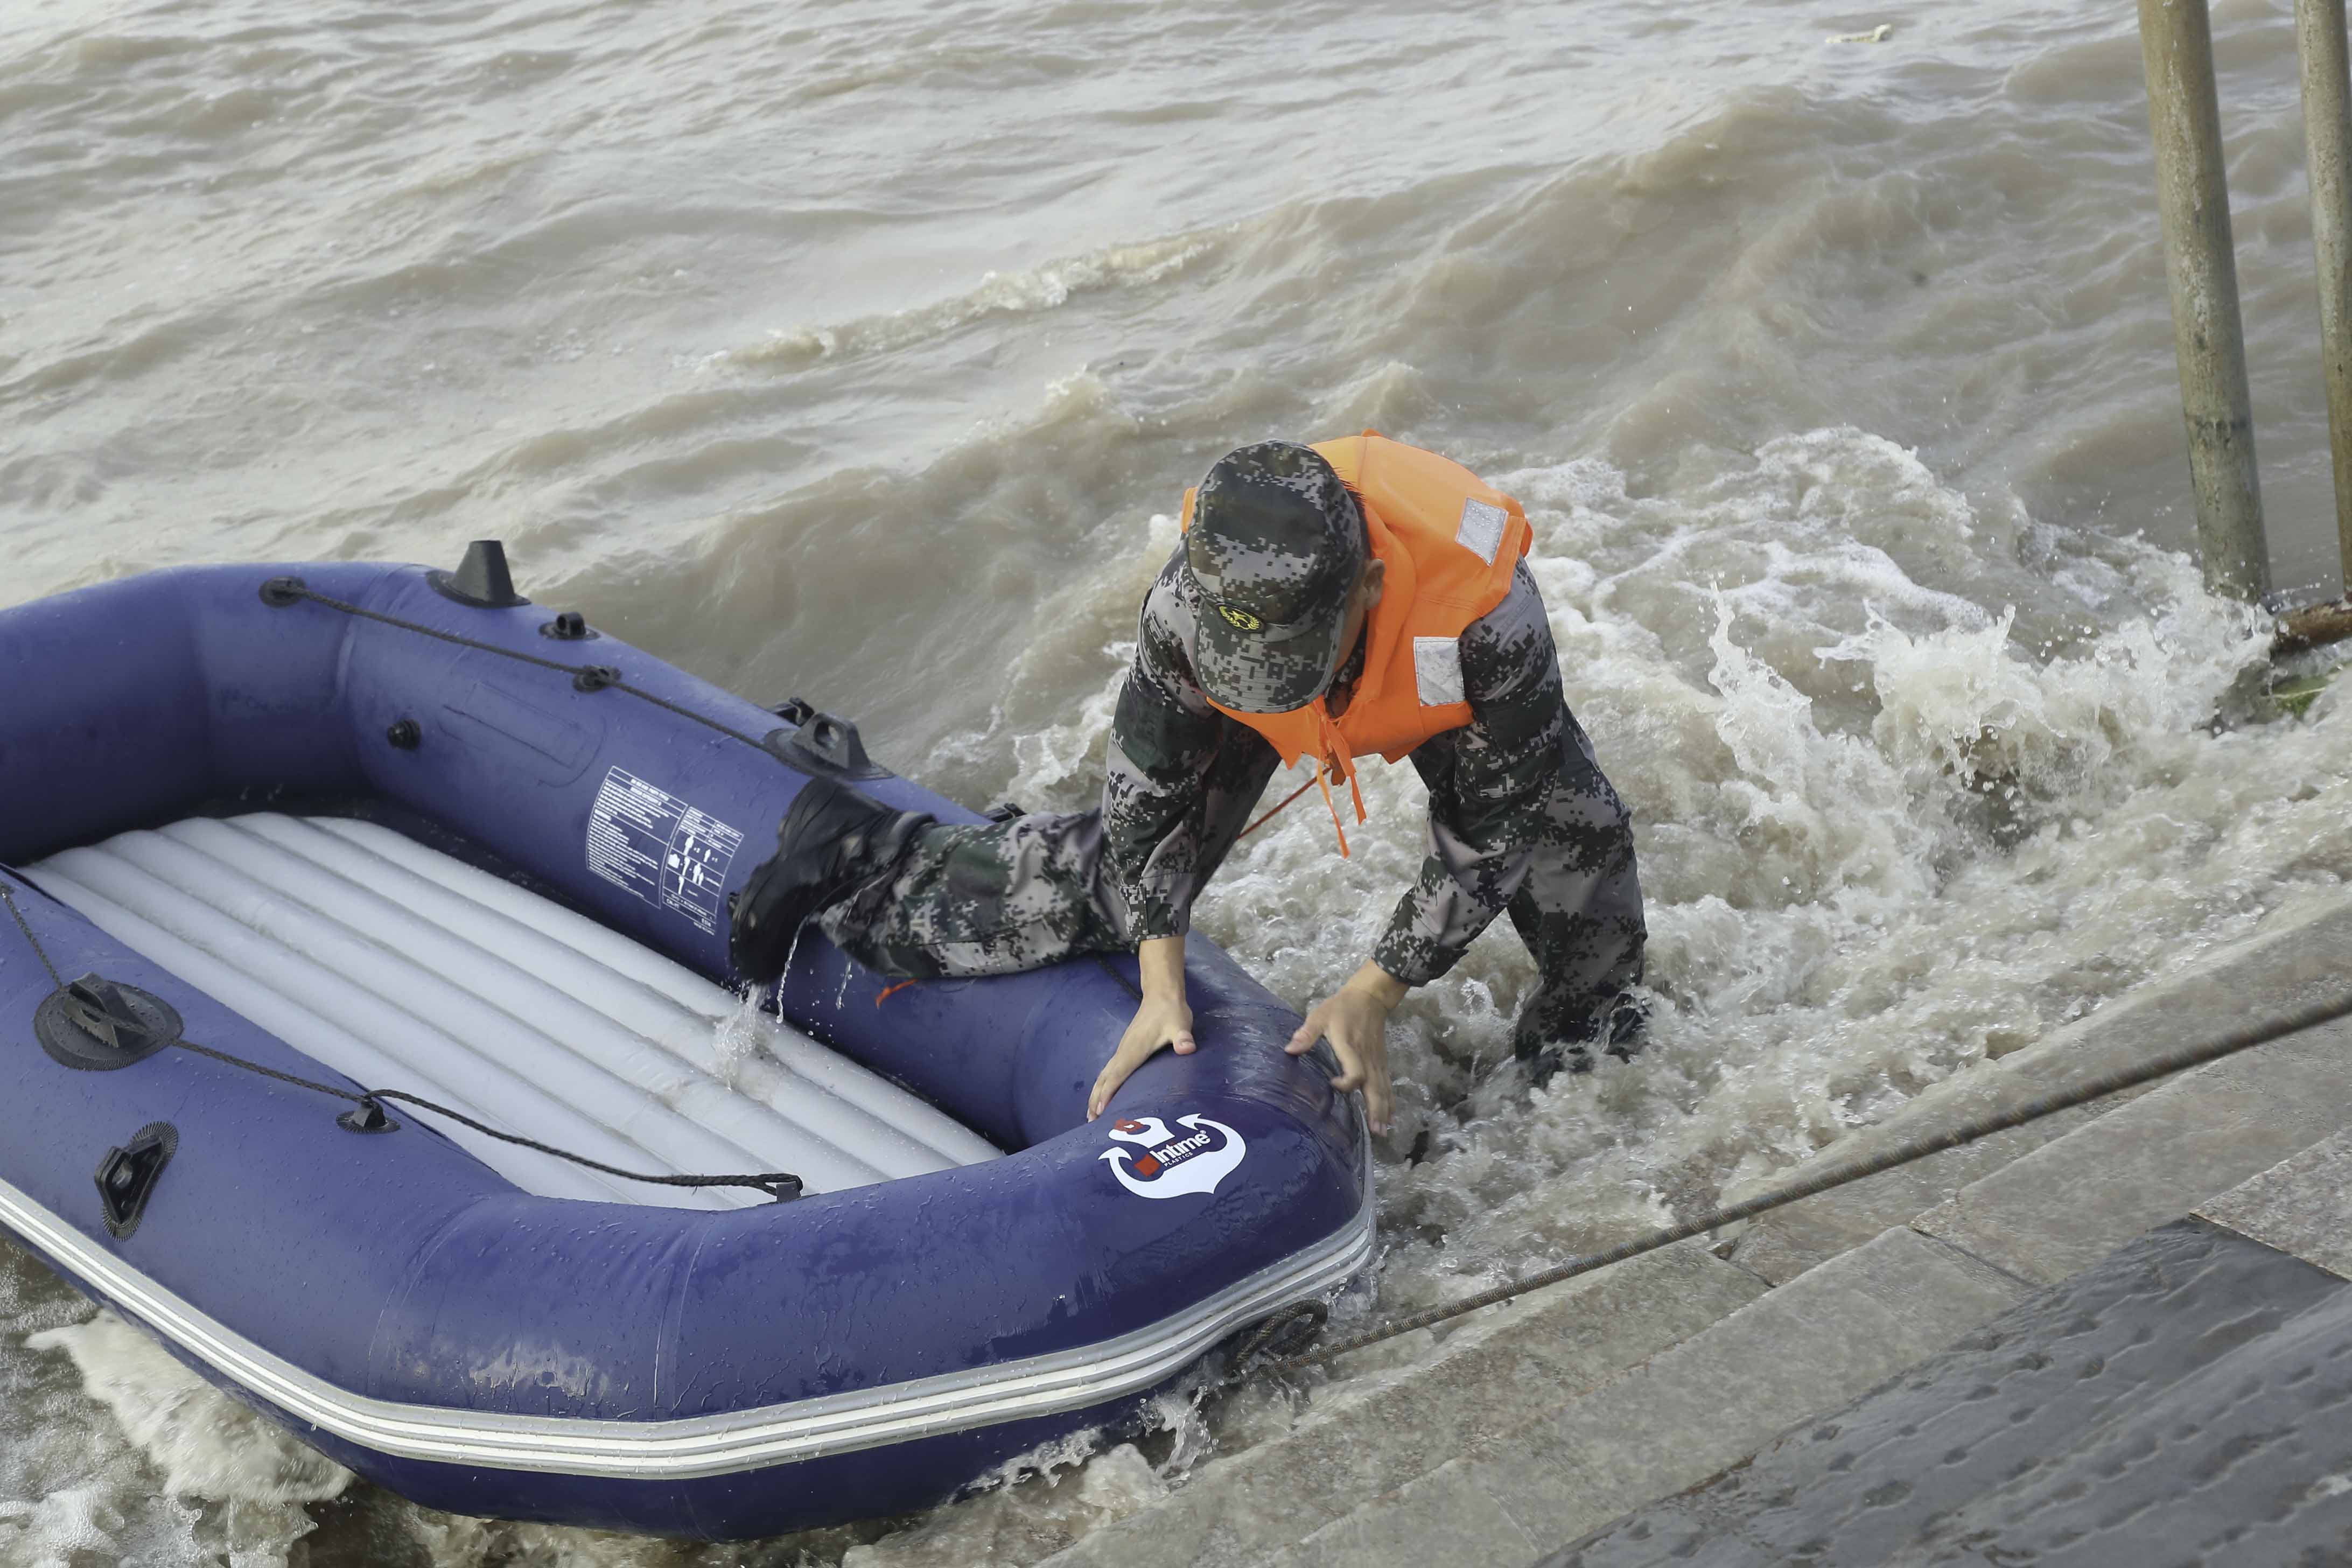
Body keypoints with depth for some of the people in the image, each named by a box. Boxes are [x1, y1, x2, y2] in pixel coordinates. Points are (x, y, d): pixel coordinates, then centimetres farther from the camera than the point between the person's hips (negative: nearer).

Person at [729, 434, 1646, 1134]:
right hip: (1226, 701, 0)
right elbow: (1152, 790, -23)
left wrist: (1374, 995, -30)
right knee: (1107, 882, -4)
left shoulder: (1489, 611, -47)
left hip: (1448, 687, 0)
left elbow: (1491, 835, -32)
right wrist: (1162, 987, -26)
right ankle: (851, 862, 17)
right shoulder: (1192, 602, -41)